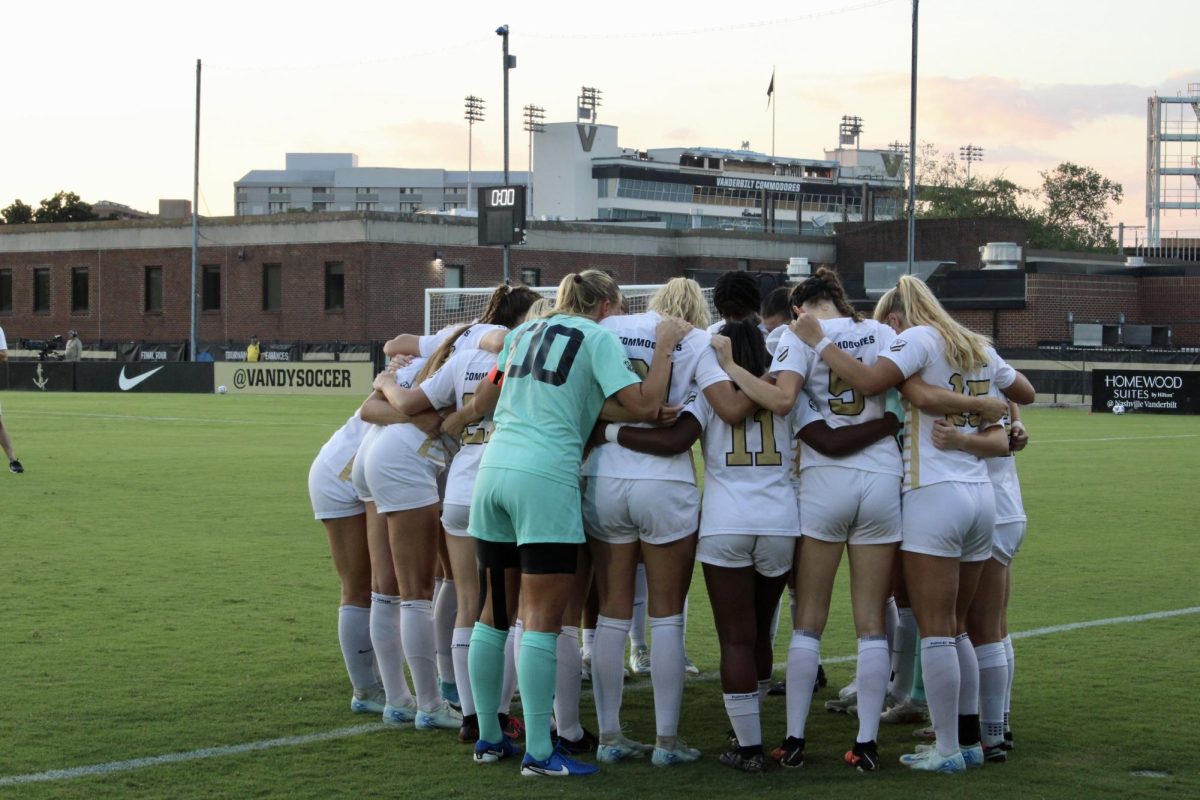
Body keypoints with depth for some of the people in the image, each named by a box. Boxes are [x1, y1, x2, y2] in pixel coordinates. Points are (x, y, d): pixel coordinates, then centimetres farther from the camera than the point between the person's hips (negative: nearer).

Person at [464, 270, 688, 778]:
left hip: (493, 467, 7)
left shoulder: (523, 333, 20)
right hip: (545, 477, -7)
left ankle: (488, 737, 21)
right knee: (542, 620, -5)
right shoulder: (597, 337, 1)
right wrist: (665, 348, 3)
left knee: (494, 611, 14)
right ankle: (538, 754, -6)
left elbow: (480, 404, 26)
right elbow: (644, 406, -8)